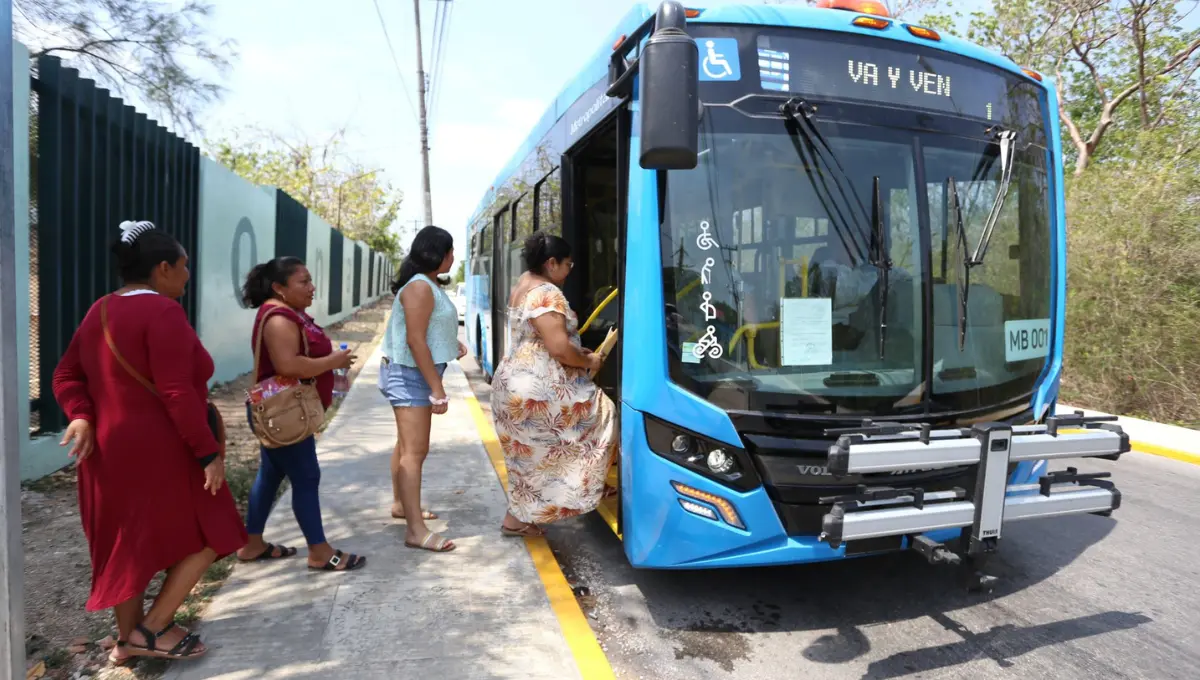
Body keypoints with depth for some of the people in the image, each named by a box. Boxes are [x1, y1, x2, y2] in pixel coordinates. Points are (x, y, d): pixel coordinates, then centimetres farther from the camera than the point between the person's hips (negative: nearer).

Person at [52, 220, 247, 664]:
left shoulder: (99, 312, 12)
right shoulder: (162, 312, -18)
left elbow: (66, 375, 12)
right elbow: (177, 393, -24)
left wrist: (82, 417, -3)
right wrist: (209, 452, -19)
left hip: (111, 450, 9)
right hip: (160, 452, -9)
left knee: (128, 545, 19)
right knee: (205, 536, 7)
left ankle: (128, 638, 30)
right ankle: (152, 629, 9)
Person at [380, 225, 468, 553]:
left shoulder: (426, 285, 13)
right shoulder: (420, 287, -19)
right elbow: (415, 340, -25)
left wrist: (451, 343, 9)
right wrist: (437, 388, -25)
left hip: (415, 374, 11)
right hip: (410, 373, -11)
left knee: (407, 445, 20)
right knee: (415, 451, -12)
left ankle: (400, 504, 34)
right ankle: (416, 531, -11)